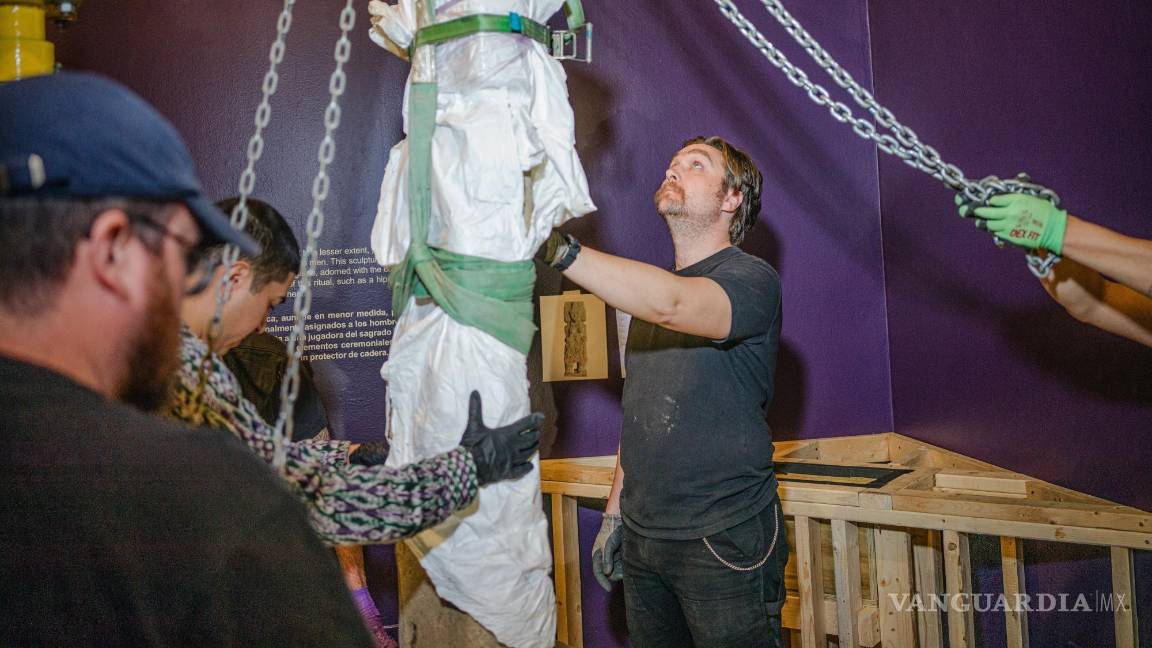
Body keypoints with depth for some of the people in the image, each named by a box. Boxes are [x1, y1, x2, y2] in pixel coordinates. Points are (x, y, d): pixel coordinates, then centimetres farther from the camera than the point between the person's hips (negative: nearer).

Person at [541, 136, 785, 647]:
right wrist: (614, 512, 14)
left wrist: (556, 247, -42)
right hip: (642, 538, 7)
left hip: (724, 542, -7)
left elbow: (673, 304, -34)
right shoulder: (648, 288, 14)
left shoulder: (750, 279, -11)